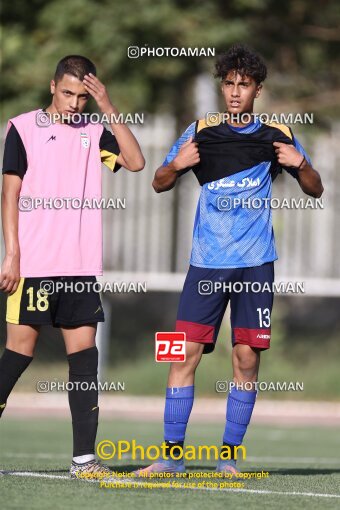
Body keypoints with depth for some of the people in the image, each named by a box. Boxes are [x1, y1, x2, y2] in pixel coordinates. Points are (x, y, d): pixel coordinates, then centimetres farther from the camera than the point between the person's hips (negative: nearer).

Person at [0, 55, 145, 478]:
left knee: (83, 350, 0)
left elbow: (135, 161, -4)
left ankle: (84, 456, 0)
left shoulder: (94, 131, 11)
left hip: (81, 265, 4)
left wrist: (108, 107, -7)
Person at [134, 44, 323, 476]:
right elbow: (159, 184, 9)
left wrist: (301, 165, -12)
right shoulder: (201, 132, 4)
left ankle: (229, 455, 7)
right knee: (185, 352, -5)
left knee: (247, 358, -2)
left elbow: (315, 190, 10)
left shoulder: (276, 135, 4)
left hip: (255, 263, 0)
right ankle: (172, 453, 0)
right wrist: (177, 165, -13)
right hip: (207, 262, 0)